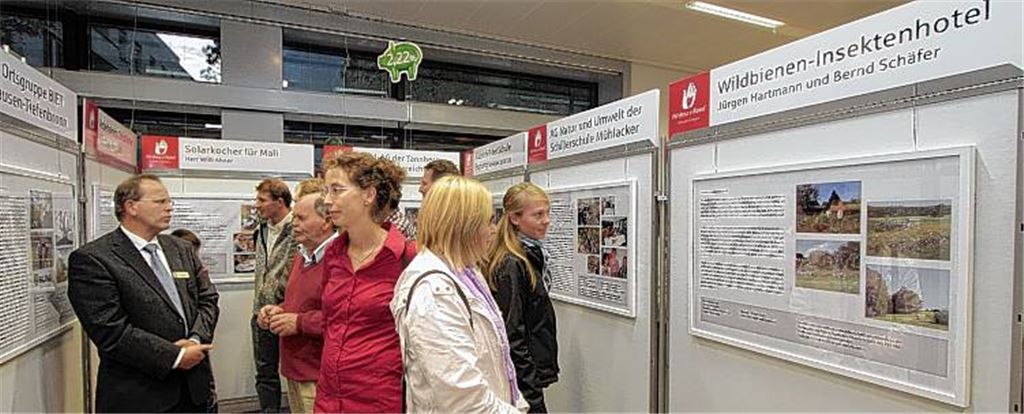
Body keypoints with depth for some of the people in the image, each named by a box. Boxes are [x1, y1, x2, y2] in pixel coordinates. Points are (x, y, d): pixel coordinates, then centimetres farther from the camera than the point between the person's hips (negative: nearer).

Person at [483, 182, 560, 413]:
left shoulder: (532, 255, 6)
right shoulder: (511, 265, -22)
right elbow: (512, 334, -22)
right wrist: (532, 391, -18)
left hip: (532, 371, 9)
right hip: (523, 379, -9)